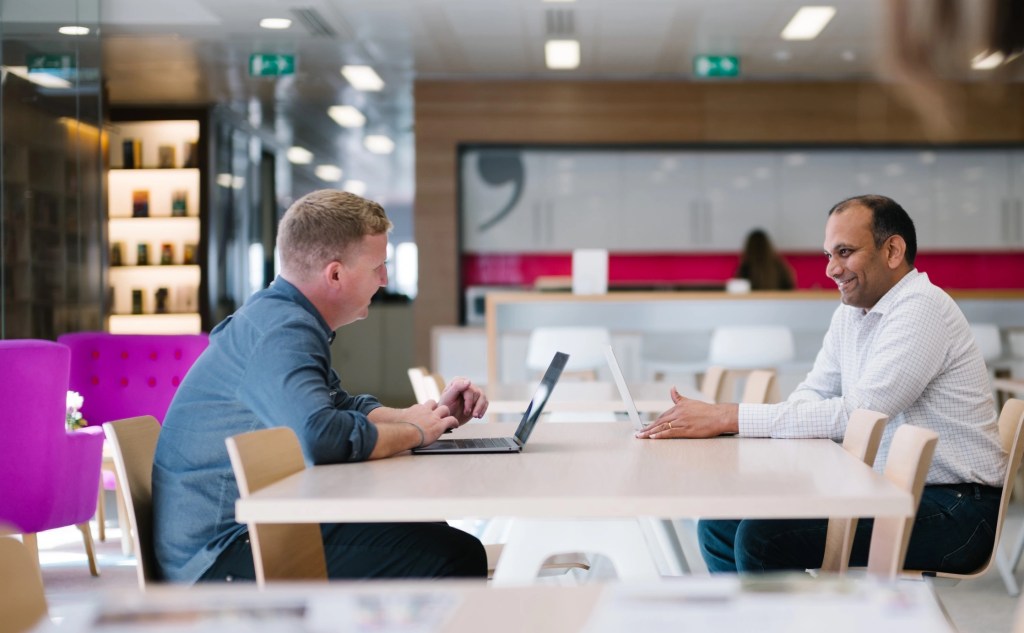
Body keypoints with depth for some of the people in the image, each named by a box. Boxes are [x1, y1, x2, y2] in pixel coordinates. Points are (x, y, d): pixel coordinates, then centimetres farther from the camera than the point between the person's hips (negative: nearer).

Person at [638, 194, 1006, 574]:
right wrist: (719, 417, -12)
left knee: (763, 539, -23)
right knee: (719, 527, 2)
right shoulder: (849, 314, 12)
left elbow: (857, 413, -24)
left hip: (952, 508, -9)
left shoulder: (922, 307, -17)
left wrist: (727, 417, -25)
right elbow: (810, 398, 10)